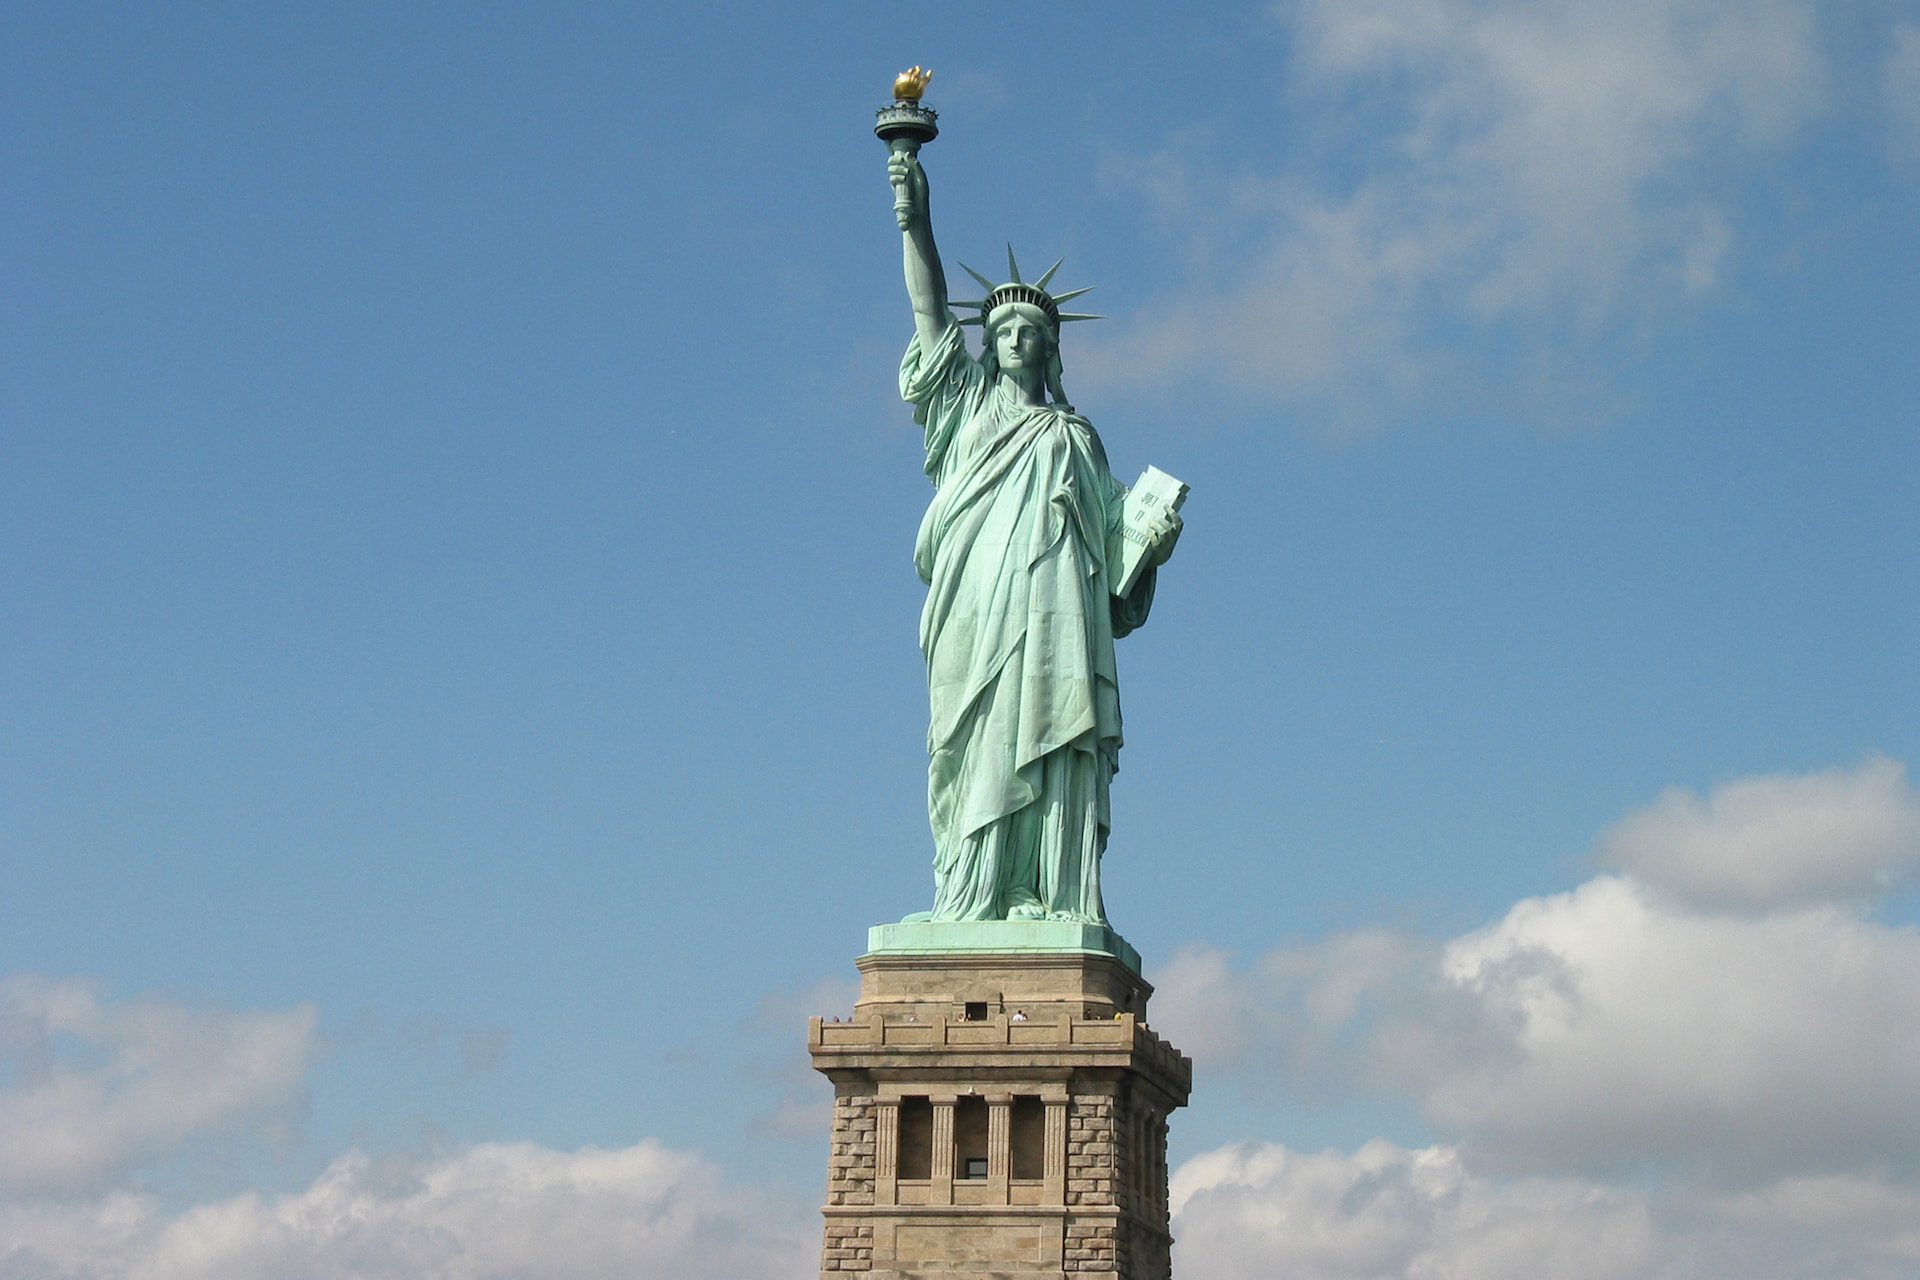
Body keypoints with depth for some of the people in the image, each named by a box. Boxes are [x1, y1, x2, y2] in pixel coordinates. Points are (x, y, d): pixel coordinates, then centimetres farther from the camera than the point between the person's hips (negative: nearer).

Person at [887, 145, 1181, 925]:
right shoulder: (968, 406, 23)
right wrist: (914, 221, 4)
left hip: (1058, 620, 2)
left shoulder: (1076, 438, 28)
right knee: (978, 763, -12)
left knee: (1055, 764, -11)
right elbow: (932, 315, 12)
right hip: (978, 616, -2)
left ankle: (1054, 906, -18)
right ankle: (967, 905, -17)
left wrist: (1151, 548, 0)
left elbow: (1115, 543, 22)